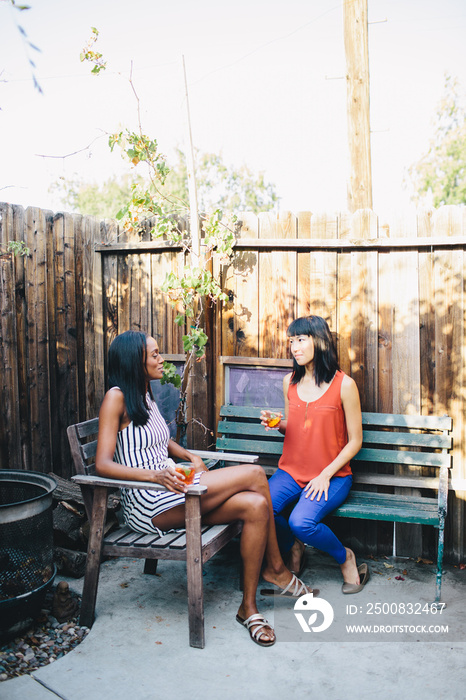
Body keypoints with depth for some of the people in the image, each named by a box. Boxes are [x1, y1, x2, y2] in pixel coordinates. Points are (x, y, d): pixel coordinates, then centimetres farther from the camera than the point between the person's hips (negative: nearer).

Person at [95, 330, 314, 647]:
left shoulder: (146, 395, 18)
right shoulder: (117, 398, -8)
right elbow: (103, 464, -16)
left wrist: (192, 457, 8)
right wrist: (155, 474, -30)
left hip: (171, 494, 8)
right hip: (148, 505, -8)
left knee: (256, 505, -16)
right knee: (255, 474, -18)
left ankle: (249, 607, -4)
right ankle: (276, 568, 0)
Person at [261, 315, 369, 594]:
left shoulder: (344, 384, -9)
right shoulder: (290, 382, 7)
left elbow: (355, 441, -5)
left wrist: (326, 475, -13)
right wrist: (277, 423, -3)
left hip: (332, 475, -4)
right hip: (291, 471, 4)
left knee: (301, 522, -30)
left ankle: (345, 557, 5)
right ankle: (293, 549, 10)